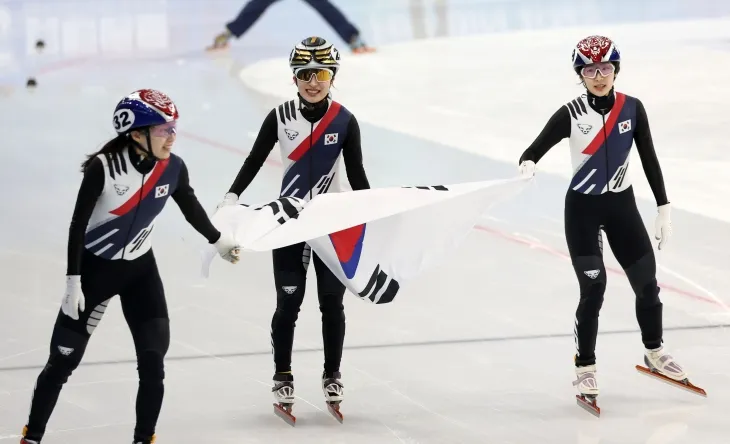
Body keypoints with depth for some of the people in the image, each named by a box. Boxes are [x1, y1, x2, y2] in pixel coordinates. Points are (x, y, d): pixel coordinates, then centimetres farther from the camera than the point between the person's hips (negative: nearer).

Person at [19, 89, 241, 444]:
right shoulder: (103, 167, -25)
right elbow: (78, 225, -18)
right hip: (94, 267, -3)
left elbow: (191, 208, 8)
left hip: (140, 269, 3)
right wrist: (73, 282, -18)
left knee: (153, 361, -6)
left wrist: (219, 241, 23)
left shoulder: (173, 168, -12)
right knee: (64, 359, 1)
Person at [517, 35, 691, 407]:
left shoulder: (632, 109, -5)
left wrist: (664, 209, 3)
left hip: (622, 205, 3)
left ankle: (654, 353, 32)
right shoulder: (571, 114, -13)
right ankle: (585, 370, 6)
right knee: (593, 289, -9)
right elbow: (534, 151, -15)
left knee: (647, 283, 8)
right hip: (583, 209, -3)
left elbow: (649, 159, 3)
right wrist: (527, 166, -39)